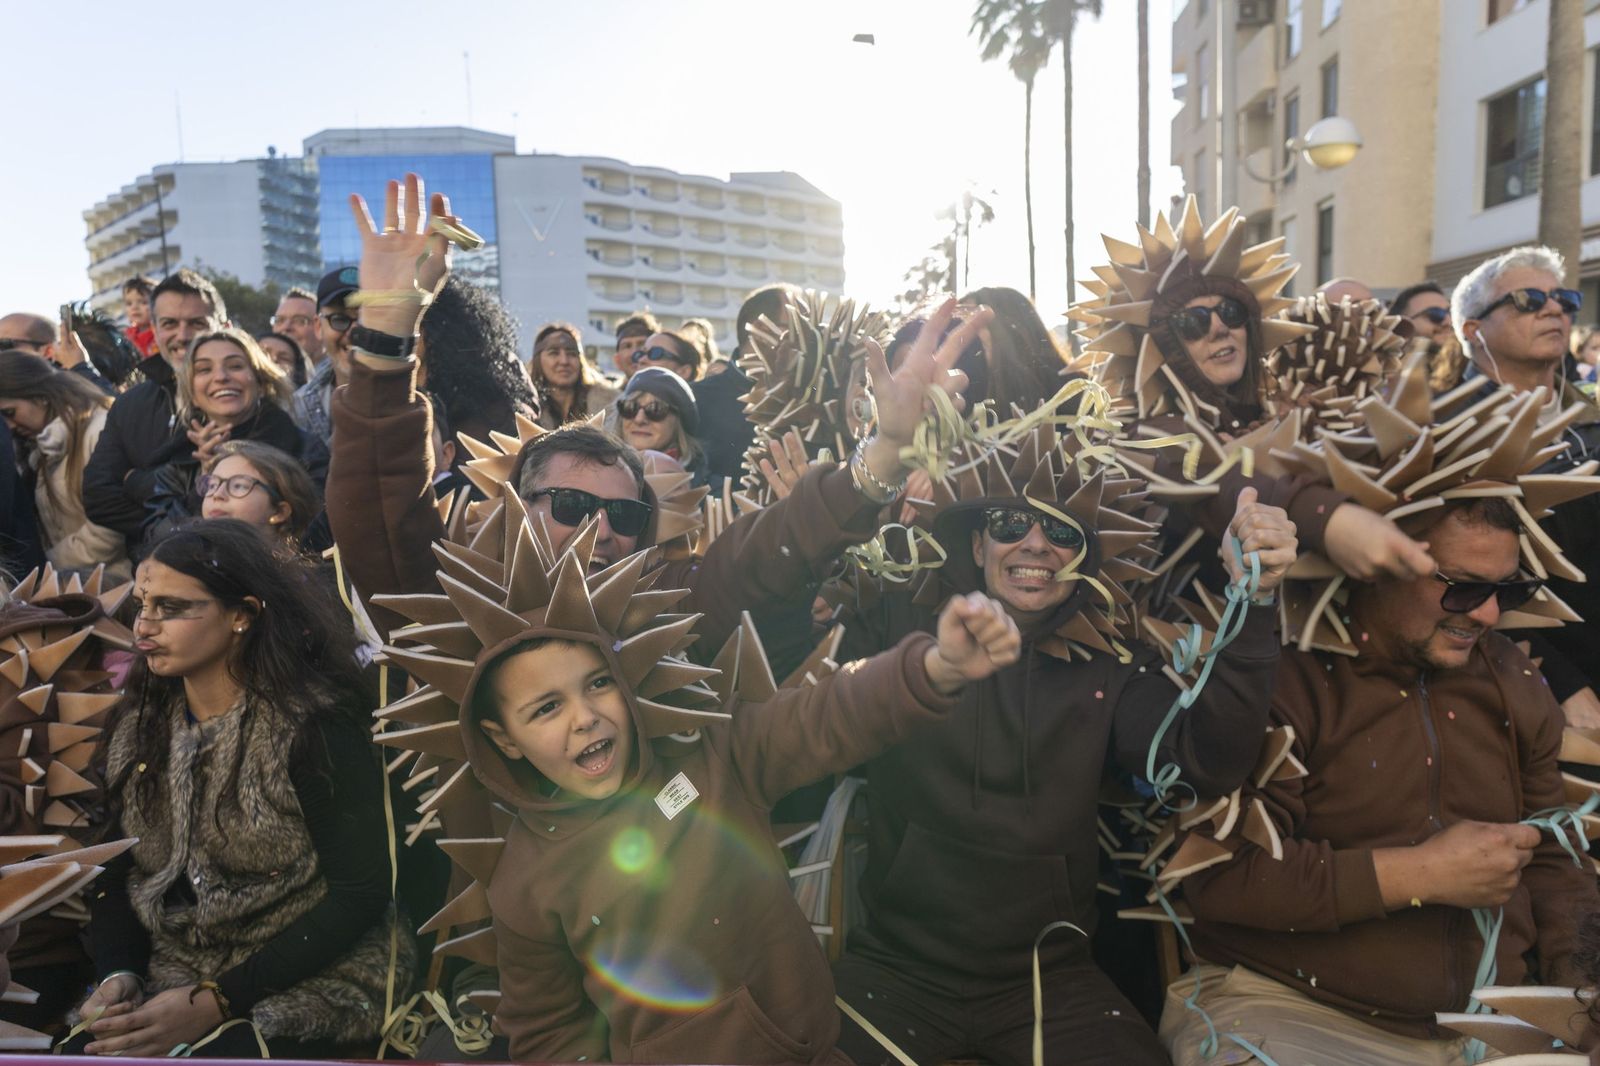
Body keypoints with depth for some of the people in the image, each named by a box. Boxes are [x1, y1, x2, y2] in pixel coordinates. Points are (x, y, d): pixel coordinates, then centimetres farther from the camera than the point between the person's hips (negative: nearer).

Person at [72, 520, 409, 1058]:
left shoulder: (315, 726, -15)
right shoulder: (137, 724, 5)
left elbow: (360, 894, -15)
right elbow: (115, 869, 9)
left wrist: (217, 1001, -18)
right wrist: (117, 973, -9)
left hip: (304, 981, -5)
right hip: (167, 974, 5)